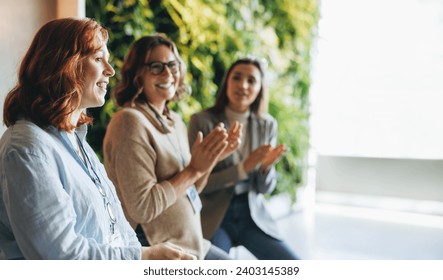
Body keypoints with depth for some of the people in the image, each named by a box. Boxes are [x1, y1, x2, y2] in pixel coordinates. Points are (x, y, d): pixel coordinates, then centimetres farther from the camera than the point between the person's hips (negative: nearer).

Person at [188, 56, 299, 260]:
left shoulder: (267, 125, 1)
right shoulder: (202, 121, -11)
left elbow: (265, 188, 4)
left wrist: (266, 167, -19)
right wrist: (244, 168, -24)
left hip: (253, 215, 4)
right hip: (213, 218, -3)